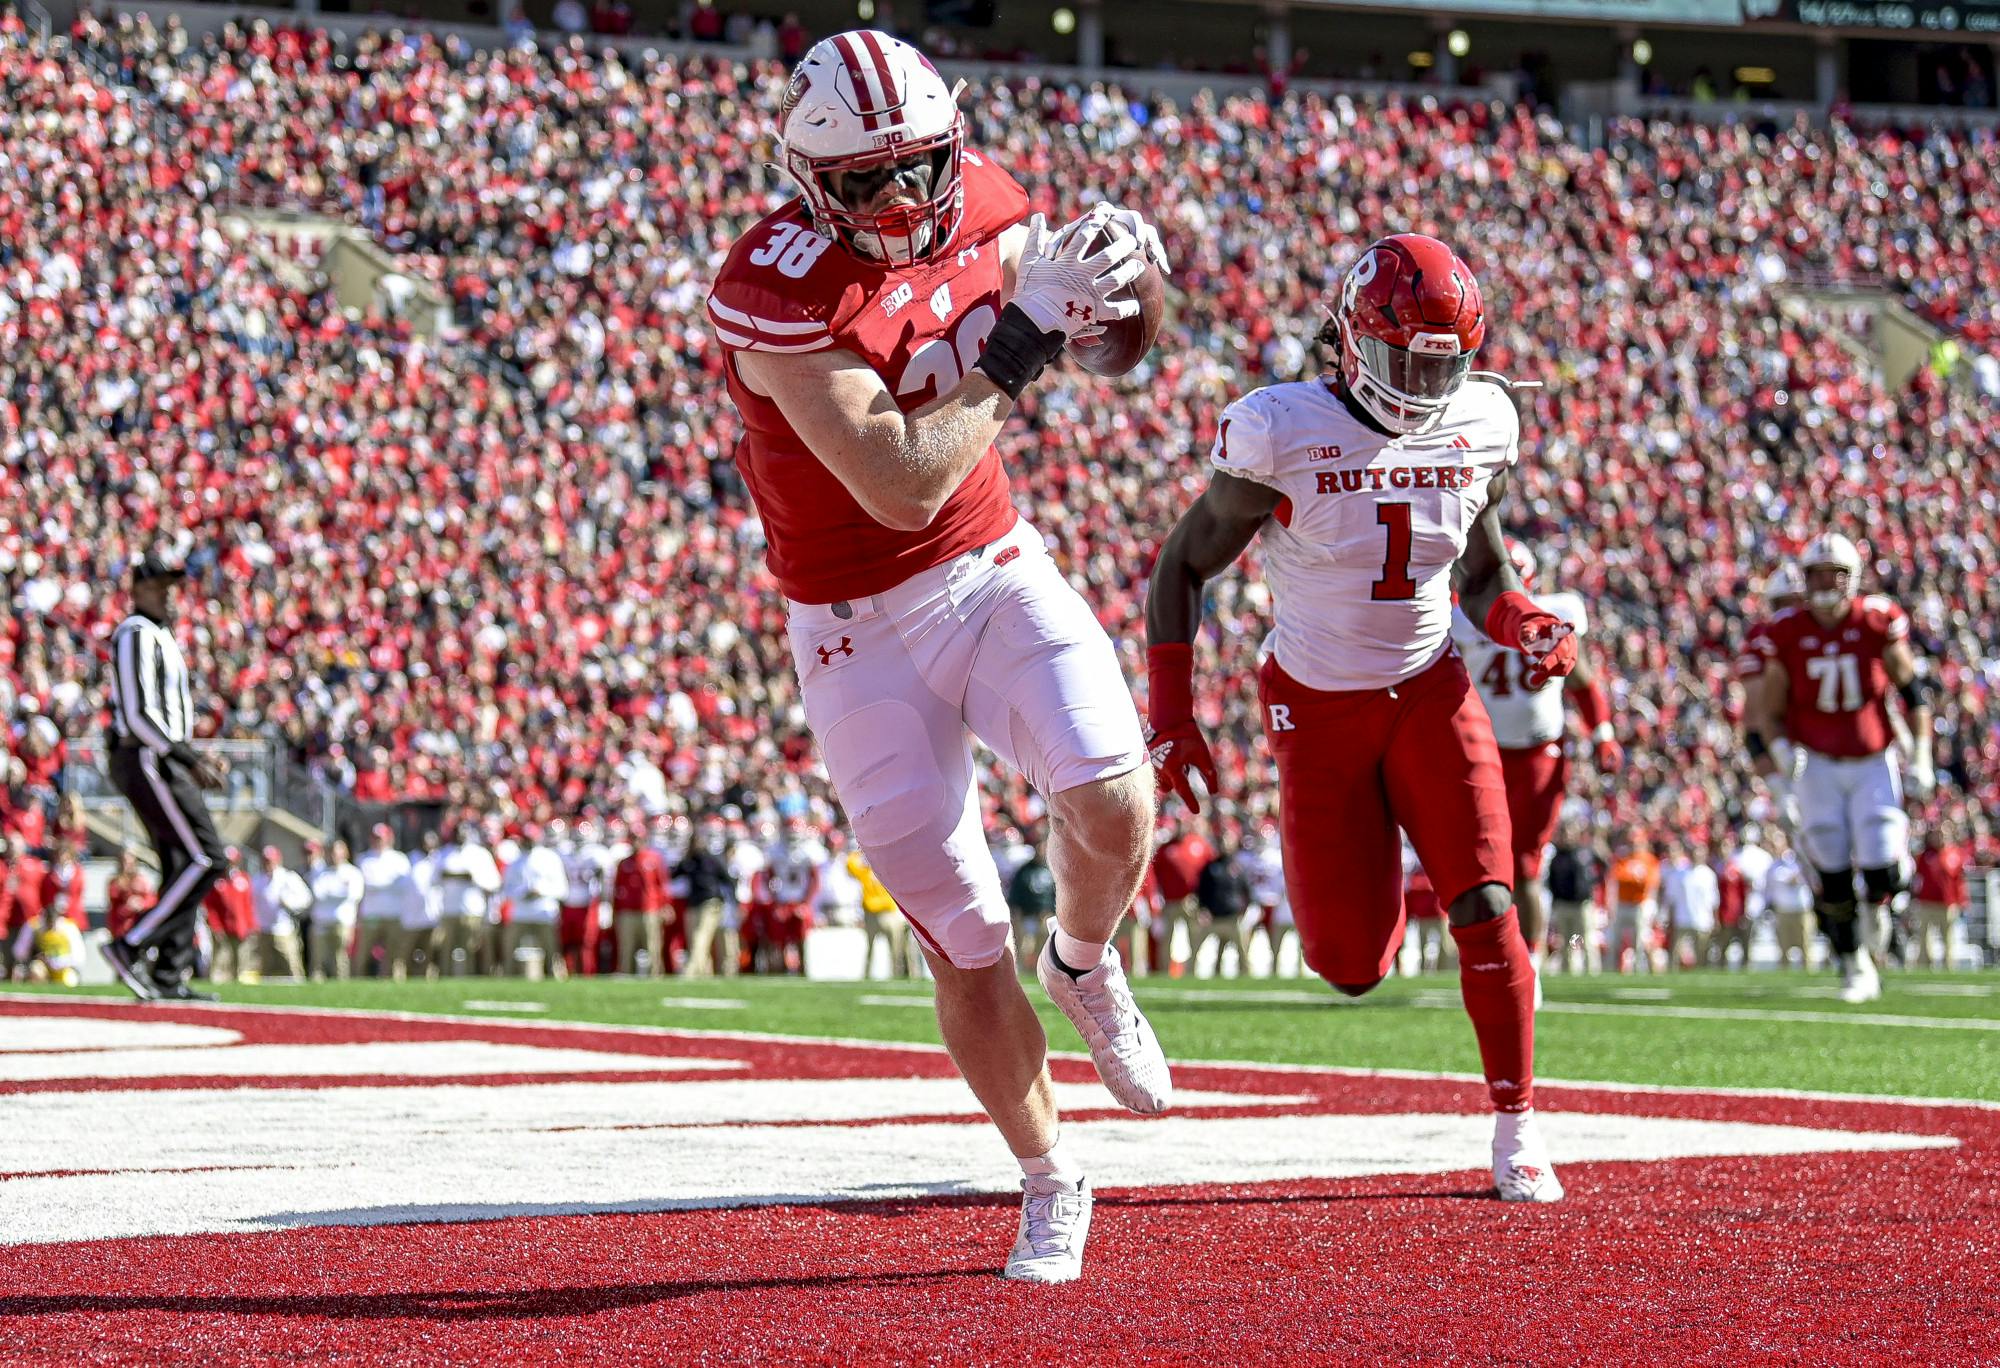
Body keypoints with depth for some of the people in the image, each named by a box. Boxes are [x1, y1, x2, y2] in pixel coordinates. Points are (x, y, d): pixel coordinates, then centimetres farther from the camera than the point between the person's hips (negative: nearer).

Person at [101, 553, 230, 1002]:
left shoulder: (161, 637, 22)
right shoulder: (136, 634, -10)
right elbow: (138, 714, -19)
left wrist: (196, 759, 14)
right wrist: (191, 761, -21)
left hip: (161, 762, 10)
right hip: (146, 762, -10)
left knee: (181, 868, 8)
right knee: (206, 859, -15)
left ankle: (168, 979, 8)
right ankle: (131, 947, -15)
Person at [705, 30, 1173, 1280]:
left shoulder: (977, 200, -6)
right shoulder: (778, 293, -25)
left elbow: (1024, 262, 15)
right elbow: (903, 486, -29)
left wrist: (1099, 261, -10)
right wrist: (1022, 337, -28)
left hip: (996, 568, 4)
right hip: (865, 629, -4)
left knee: (1113, 811, -21)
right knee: (964, 943, 0)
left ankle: (1086, 967, 15)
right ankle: (1050, 1181, 21)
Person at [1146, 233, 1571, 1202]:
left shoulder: (1478, 431, -4)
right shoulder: (1282, 436, -17)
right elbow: (1182, 566, -6)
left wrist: (1530, 628, -12)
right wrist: (1170, 716, -10)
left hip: (1430, 693, 2)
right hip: (1318, 707, -2)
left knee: (1485, 908, -14)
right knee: (1350, 967, -2)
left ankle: (1516, 1128, 1)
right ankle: (1363, 877, 37)